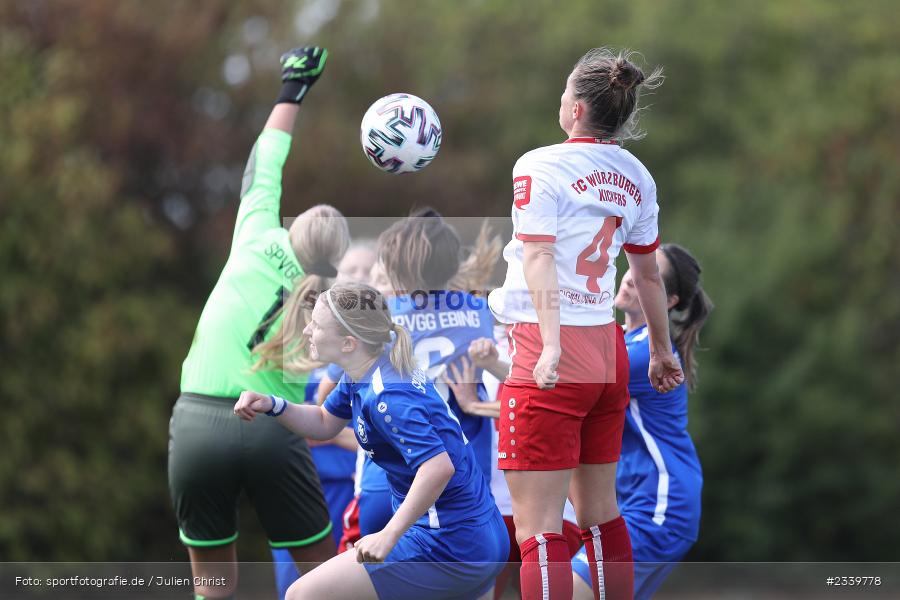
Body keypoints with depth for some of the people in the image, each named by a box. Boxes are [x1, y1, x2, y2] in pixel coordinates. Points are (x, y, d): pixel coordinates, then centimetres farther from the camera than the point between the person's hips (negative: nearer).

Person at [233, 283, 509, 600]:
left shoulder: (385, 397, -24)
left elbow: (439, 466, -34)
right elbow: (325, 423, 21)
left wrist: (388, 535, -32)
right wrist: (273, 405, 4)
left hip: (449, 549, -10)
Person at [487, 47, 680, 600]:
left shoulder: (540, 166, -8)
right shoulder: (636, 176, 11)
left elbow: (540, 257, -18)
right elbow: (648, 272, 18)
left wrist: (551, 347, -26)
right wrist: (662, 352, 28)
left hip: (553, 357, -7)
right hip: (608, 351, 7)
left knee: (538, 528, -7)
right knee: (600, 513, 18)